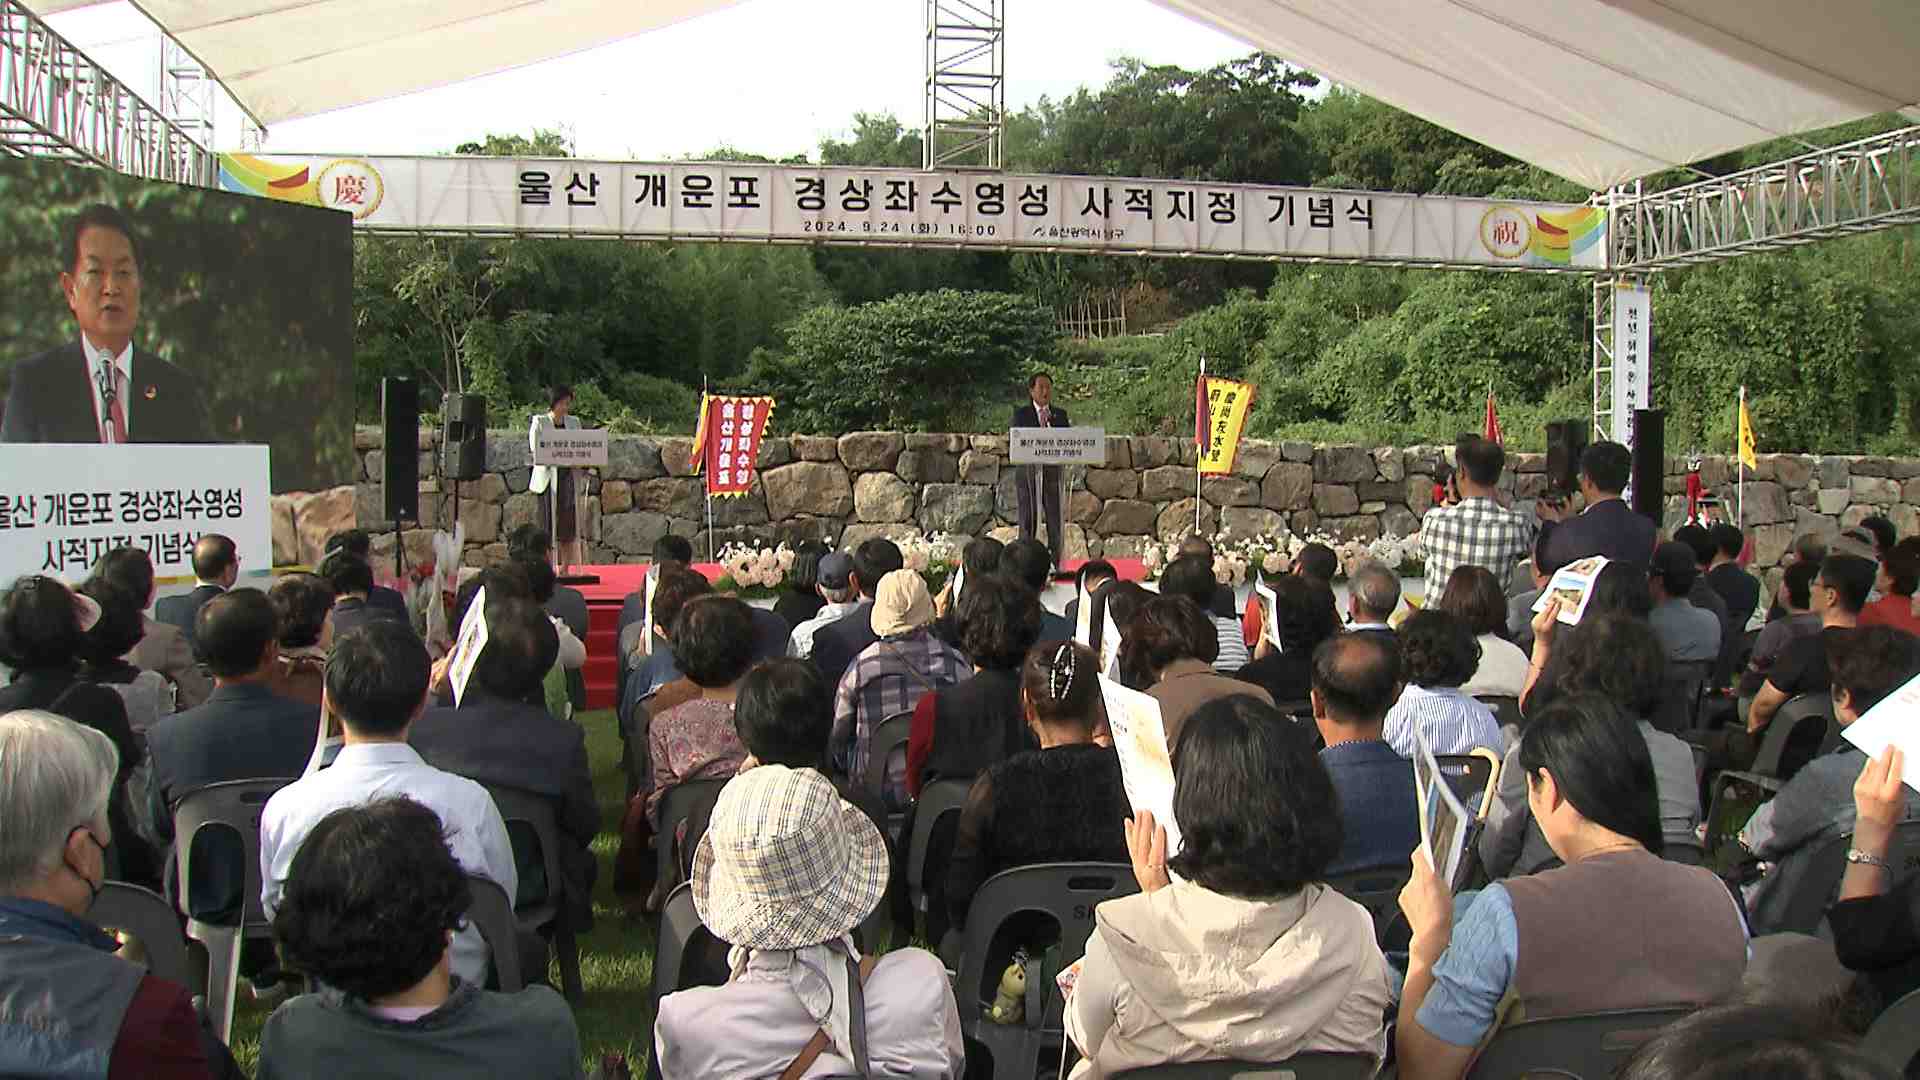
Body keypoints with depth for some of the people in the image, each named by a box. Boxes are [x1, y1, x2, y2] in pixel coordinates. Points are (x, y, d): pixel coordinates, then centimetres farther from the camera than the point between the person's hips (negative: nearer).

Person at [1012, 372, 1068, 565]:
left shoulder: (1060, 415, 13)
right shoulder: (1021, 414, 6)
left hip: (1052, 474, 2)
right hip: (1028, 473, -2)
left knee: (1056, 521, -2)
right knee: (1028, 522, 0)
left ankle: (1057, 565, 2)